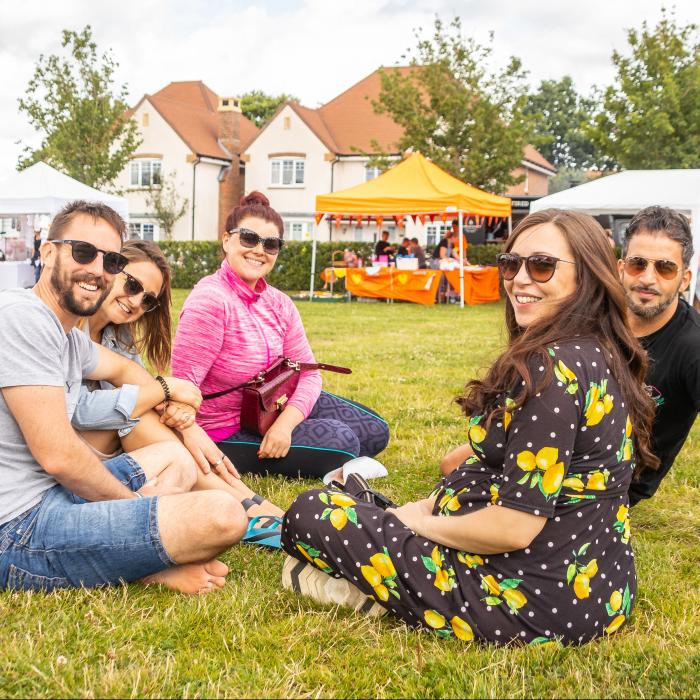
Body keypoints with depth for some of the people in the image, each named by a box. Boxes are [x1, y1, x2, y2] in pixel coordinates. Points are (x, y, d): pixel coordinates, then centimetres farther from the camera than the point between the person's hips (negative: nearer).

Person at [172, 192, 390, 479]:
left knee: (375, 431, 10)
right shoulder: (210, 300, -24)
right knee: (341, 440, -19)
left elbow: (308, 373, -3)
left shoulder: (279, 304, 0)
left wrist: (285, 422, -21)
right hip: (226, 432, -8)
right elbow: (184, 384, -28)